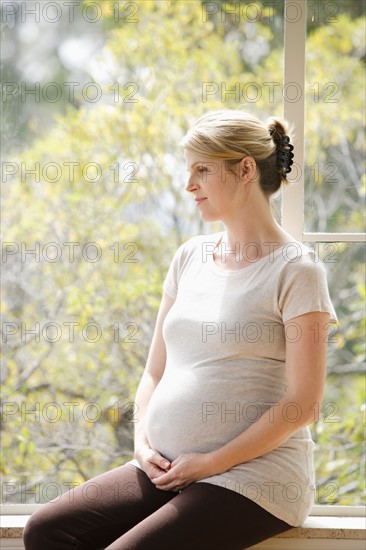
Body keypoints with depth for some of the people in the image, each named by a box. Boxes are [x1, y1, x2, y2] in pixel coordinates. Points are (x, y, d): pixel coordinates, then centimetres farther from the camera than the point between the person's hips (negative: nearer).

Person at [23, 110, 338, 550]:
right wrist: (143, 444, 0)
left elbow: (302, 404, -11)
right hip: (165, 469, 7)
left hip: (250, 477, -6)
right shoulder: (190, 257, 15)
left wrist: (210, 463, -13)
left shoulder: (295, 270, -6)